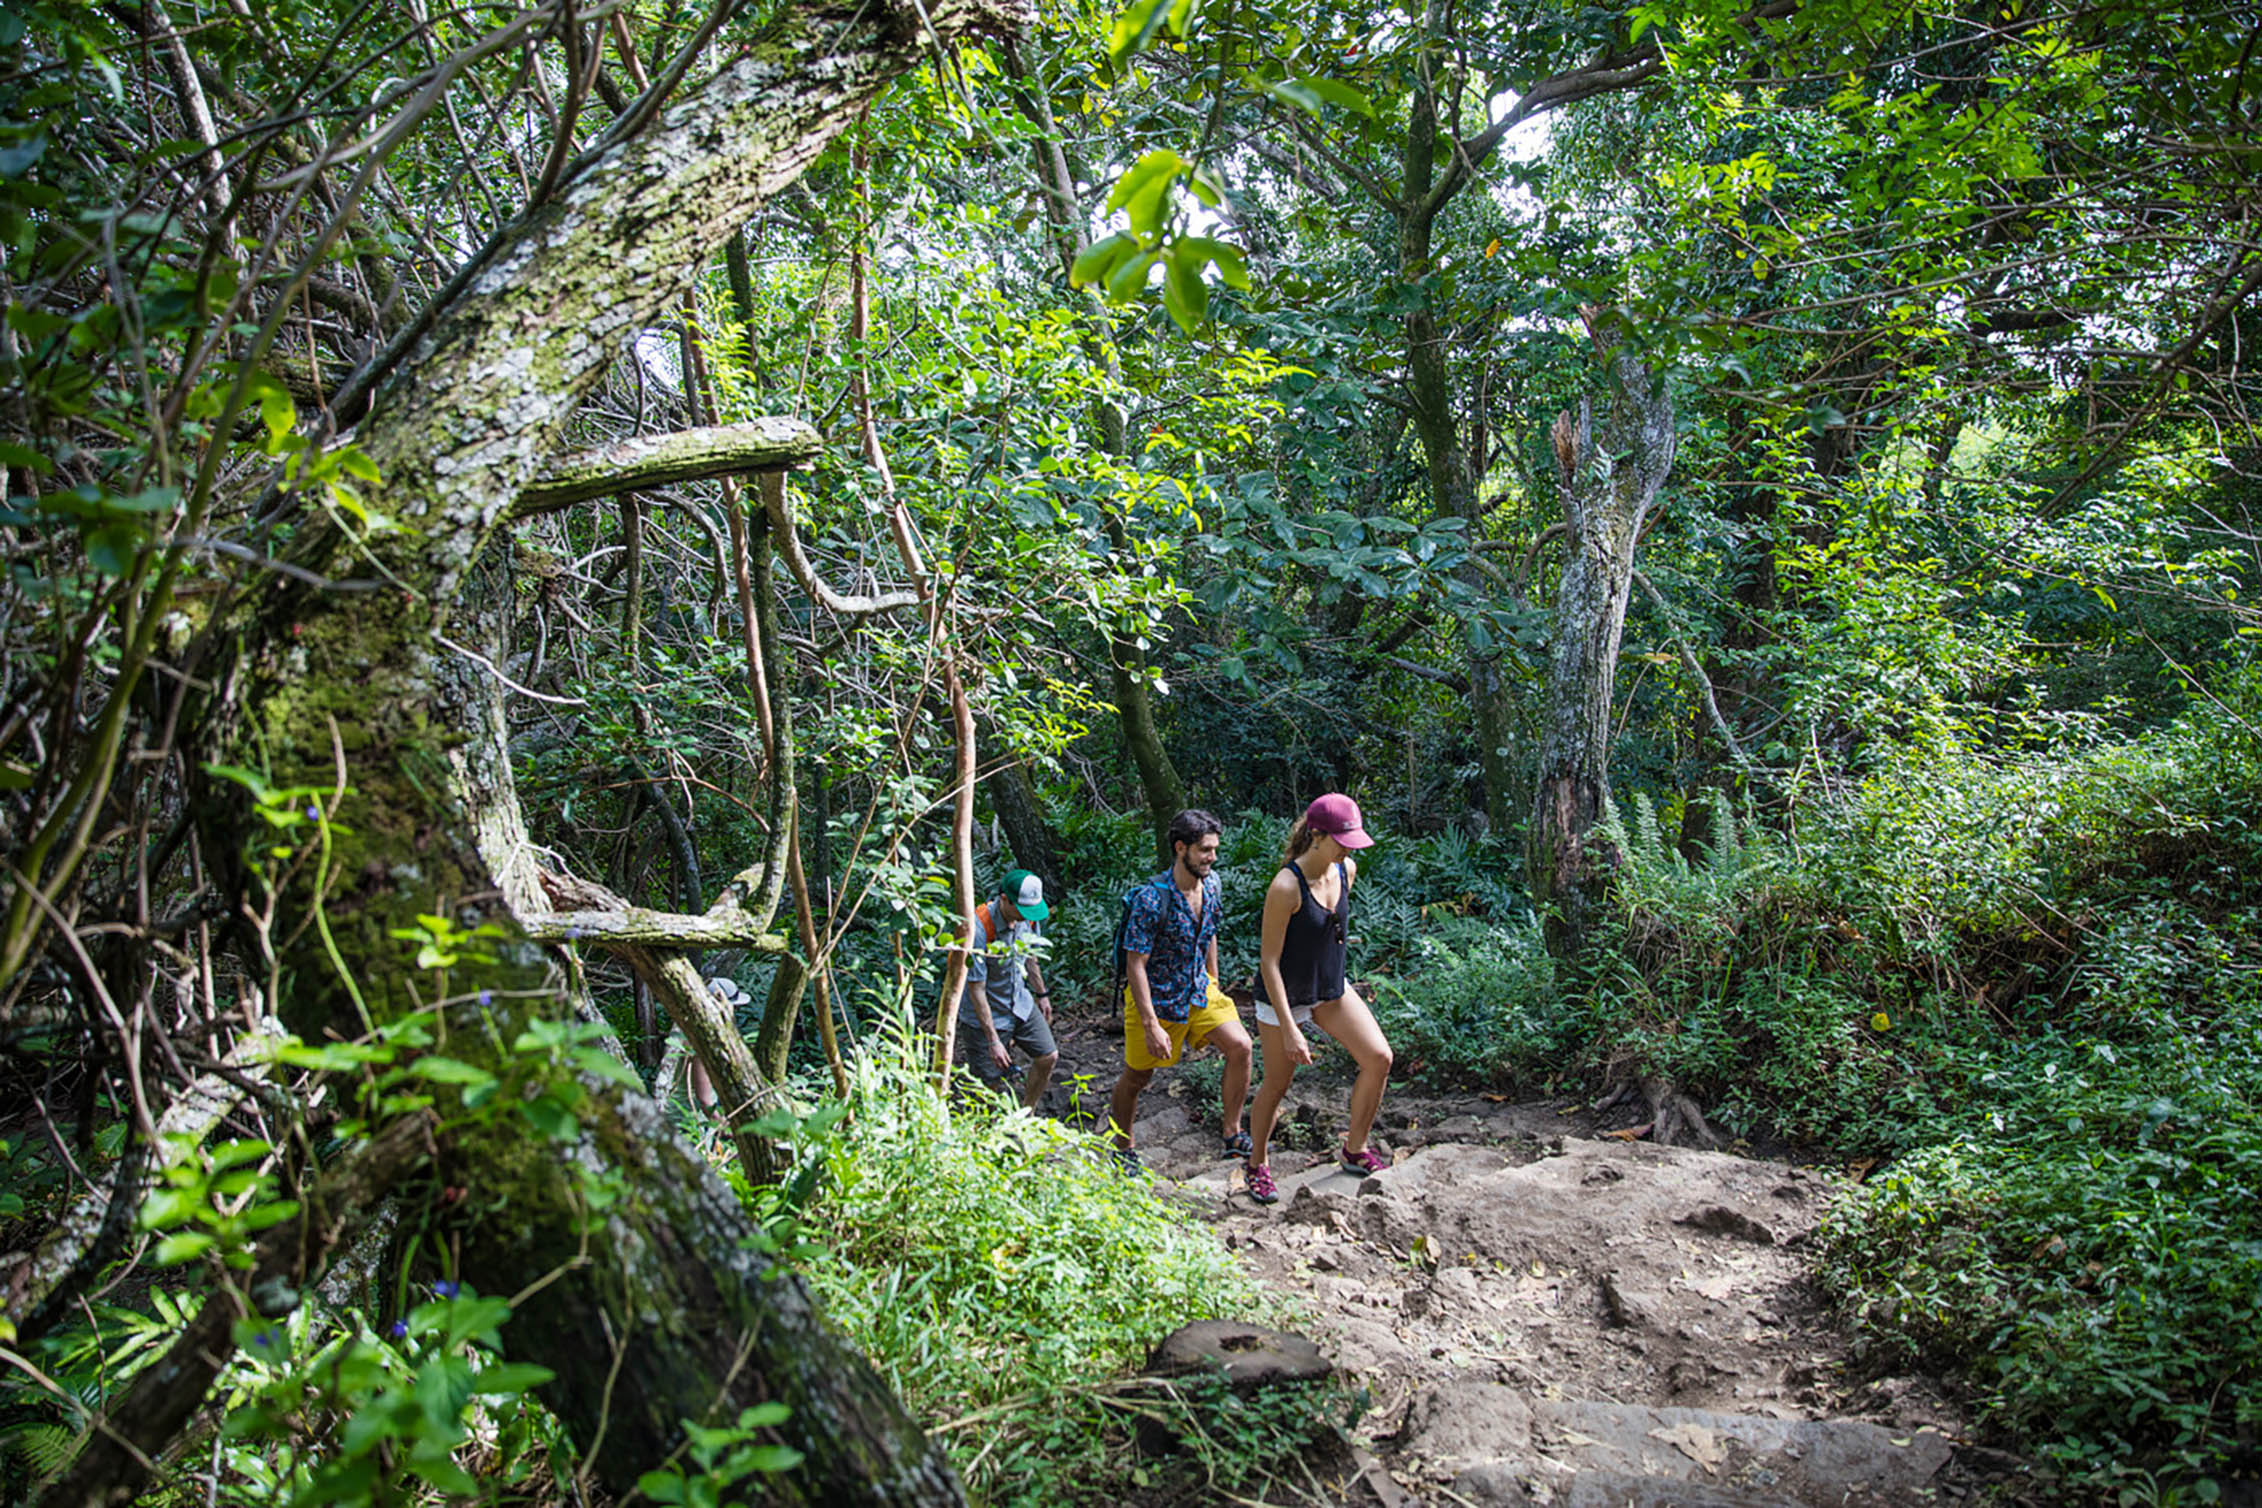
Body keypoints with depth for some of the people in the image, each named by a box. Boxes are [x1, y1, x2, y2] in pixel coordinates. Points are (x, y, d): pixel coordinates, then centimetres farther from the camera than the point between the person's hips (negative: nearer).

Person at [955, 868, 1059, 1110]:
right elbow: (976, 989, -25)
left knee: (1048, 1057, 7)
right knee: (990, 1085, -3)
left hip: (1021, 1005, 7)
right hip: (986, 1014, -6)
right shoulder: (979, 929, -31)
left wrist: (1042, 994, 21)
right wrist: (993, 1040, -23)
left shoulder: (1029, 917, -10)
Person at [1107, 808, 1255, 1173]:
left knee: (1240, 1046, -12)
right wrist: (1151, 1025, -25)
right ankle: (1122, 1149, 33)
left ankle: (1233, 1136, 1)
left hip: (1198, 991, 6)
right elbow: (1135, 966, -24)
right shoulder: (1151, 899, -27)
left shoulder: (1209, 884, -5)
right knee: (1137, 1077, 9)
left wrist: (1214, 986, 17)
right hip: (1153, 997, -6)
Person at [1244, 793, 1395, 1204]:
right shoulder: (1286, 887, -27)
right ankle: (1258, 1165, 30)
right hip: (1283, 995, -6)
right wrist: (1289, 1030, -25)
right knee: (1277, 1084, 6)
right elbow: (1268, 961, -23)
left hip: (1332, 989, 6)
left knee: (1379, 1059, -5)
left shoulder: (1347, 870, -6)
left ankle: (1354, 1151, 15)